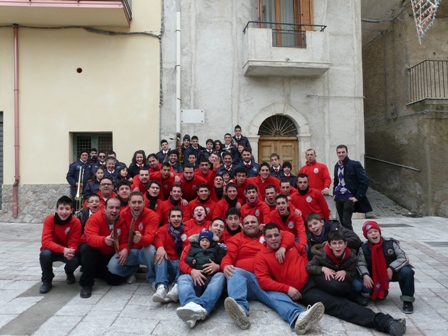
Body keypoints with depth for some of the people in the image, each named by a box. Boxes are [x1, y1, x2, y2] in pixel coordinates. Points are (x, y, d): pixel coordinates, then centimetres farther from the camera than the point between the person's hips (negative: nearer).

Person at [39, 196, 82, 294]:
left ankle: (69, 273, 11)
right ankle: (46, 281, -5)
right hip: (52, 250, 0)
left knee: (75, 260, -30)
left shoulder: (76, 222, -19)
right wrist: (63, 249, -41)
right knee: (45, 254, -33)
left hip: (67, 252, 0)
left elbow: (73, 243, -15)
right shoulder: (49, 219, -20)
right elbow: (46, 241, -27)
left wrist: (70, 251, -39)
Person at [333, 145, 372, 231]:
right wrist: (334, 194, 11)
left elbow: (364, 181, -11)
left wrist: (357, 197, -13)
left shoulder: (355, 164, -8)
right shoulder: (337, 165, 10)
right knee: (342, 222, 11)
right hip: (338, 198, 6)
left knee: (346, 222, -13)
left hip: (349, 198, -6)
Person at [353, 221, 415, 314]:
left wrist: (391, 268, -24)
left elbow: (404, 258, -13)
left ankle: (407, 301, -12)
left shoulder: (391, 243, -12)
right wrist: (365, 275, -29)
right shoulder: (364, 248, -10)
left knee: (407, 271, -33)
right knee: (357, 285, -23)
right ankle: (380, 292, 11)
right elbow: (361, 263, -10)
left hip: (392, 273, 0)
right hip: (374, 276, 1)